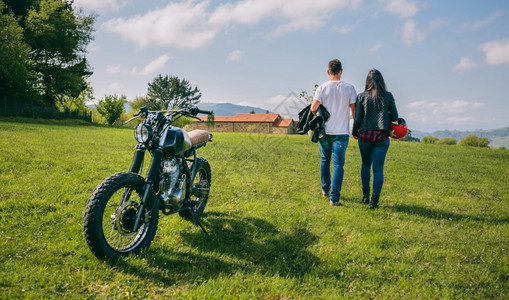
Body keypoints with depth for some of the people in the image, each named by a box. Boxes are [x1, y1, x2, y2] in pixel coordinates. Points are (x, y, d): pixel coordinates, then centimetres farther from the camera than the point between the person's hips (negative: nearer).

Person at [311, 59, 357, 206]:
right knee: (338, 164, 0)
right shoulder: (349, 88, -3)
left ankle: (325, 190, 33)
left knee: (325, 161, 18)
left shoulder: (322, 88, -5)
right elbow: (355, 110, -2)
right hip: (341, 133, -1)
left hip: (324, 132, 1)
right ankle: (334, 198, -5)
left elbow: (313, 108, -10)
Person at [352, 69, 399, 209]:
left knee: (366, 165, 19)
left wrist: (354, 132, 14)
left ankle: (365, 196, 23)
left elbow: (358, 118, -1)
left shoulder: (362, 96, -2)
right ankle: (375, 200, -1)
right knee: (378, 169, 2)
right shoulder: (388, 96, 0)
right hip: (382, 136, -1)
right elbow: (394, 117, 5)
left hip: (365, 135, 1)